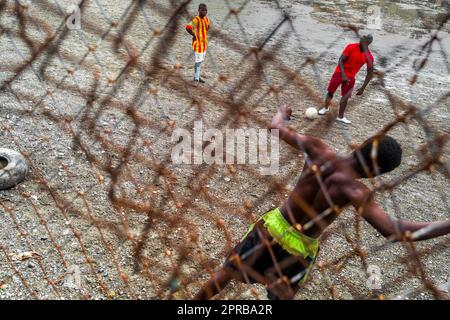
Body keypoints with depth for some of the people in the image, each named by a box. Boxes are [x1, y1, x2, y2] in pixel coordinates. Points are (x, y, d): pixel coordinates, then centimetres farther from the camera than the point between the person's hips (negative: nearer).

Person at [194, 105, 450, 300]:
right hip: (297, 250, -4)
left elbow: (278, 128, -4)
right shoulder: (355, 191, -27)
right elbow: (396, 231, -35)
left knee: (225, 273, 23)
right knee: (280, 296, 25)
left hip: (271, 227, 4)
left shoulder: (318, 150, -16)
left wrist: (282, 113, 18)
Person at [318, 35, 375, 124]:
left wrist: (363, 88, -12)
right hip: (339, 73, -1)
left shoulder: (369, 57, -13)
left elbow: (370, 73, -7)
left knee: (346, 96, -4)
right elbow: (341, 60, -19)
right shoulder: (351, 47, -18)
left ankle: (340, 116, 10)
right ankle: (326, 108, 33)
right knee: (330, 92, 7)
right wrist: (343, 75, -30)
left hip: (350, 77, 1)